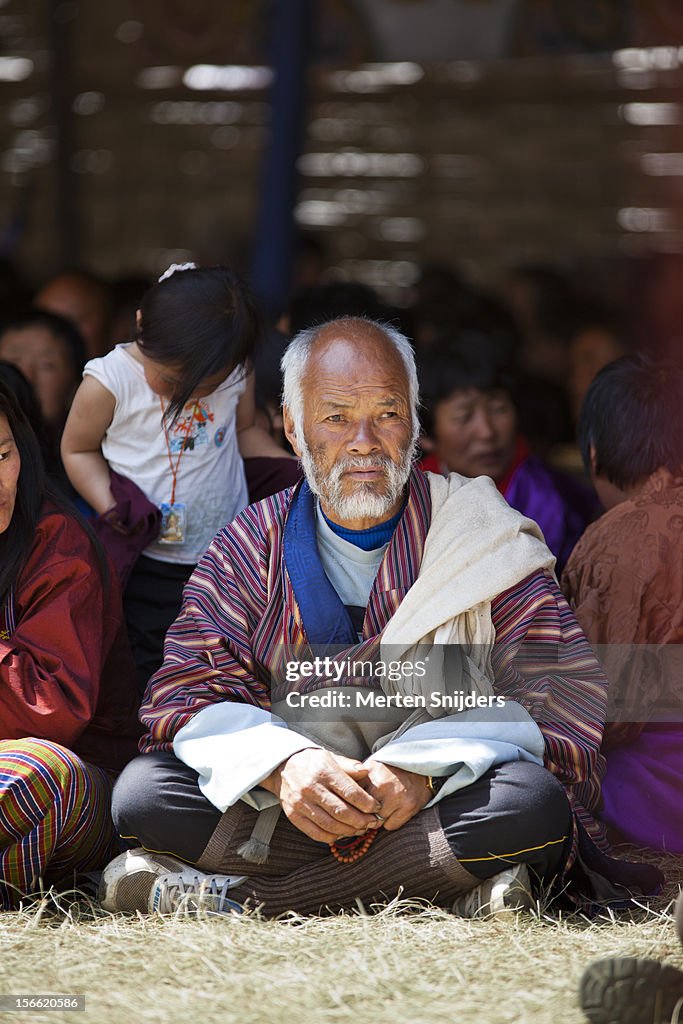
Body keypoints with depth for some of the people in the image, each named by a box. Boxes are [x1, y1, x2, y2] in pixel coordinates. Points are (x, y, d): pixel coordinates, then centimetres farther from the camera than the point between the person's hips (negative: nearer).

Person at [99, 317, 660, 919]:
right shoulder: (252, 547, 9)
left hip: (445, 802, -1)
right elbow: (192, 691, -2)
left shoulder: (487, 539, 4)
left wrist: (425, 766, -25)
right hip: (279, 811, 1)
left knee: (530, 802, -34)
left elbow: (564, 699, -7)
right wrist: (283, 765, -26)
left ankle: (227, 897, -28)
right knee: (141, 792, -23)